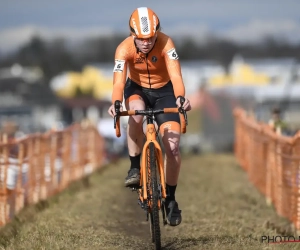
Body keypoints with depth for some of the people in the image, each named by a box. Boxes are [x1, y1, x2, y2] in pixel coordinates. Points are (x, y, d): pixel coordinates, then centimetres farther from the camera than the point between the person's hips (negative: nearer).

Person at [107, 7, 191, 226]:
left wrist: (180, 98, -59)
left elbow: (175, 74, -40)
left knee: (173, 147, -13)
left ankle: (170, 199, 4)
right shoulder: (124, 49, -27)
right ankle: (135, 168, -20)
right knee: (136, 113, -37)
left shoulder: (166, 43, -29)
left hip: (164, 92, 0)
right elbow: (119, 80, -37)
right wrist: (116, 103, -57)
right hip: (137, 89, 0)